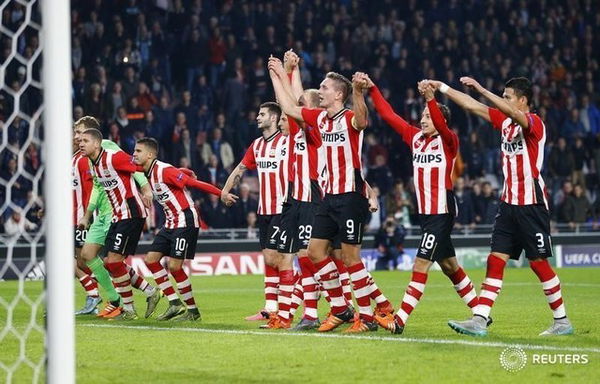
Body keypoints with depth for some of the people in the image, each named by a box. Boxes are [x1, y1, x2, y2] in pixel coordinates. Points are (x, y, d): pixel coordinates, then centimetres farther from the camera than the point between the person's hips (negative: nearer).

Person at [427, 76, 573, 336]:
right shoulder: (505, 121, 10)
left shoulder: (534, 123, -12)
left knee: (539, 263, -2)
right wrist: (442, 88, 10)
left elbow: (512, 113, -32)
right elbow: (471, 106, 14)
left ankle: (562, 321, 10)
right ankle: (479, 320, -7)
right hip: (509, 202, 7)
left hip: (531, 204, -7)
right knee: (495, 261, -1)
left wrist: (480, 89, -34)